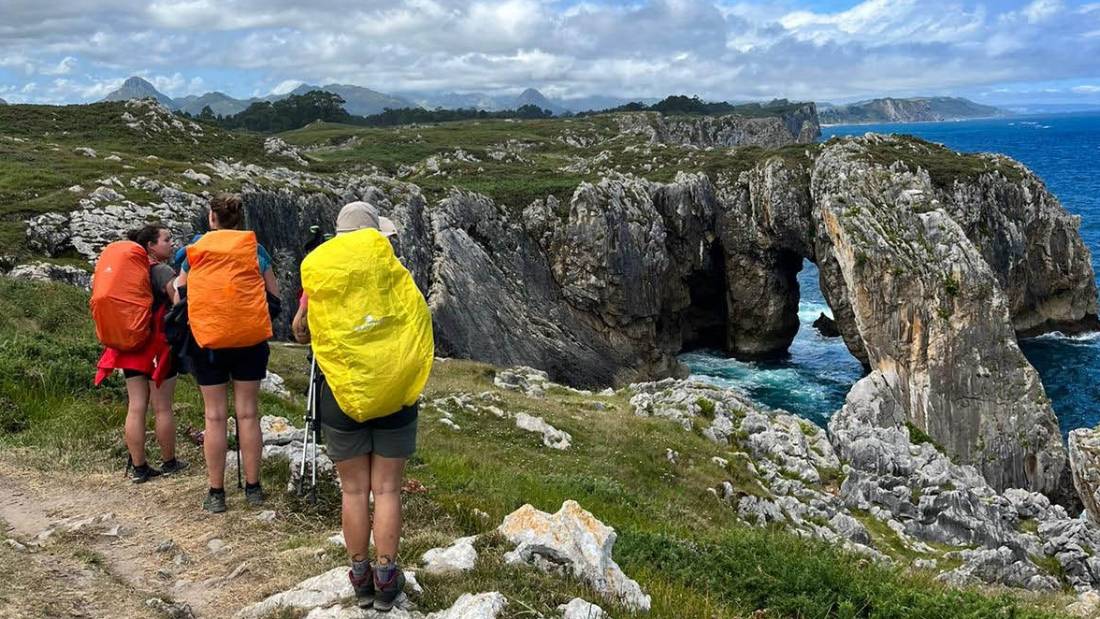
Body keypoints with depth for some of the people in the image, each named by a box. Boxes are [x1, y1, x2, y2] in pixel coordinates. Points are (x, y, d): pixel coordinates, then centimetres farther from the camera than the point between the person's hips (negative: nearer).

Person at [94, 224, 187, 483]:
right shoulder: (163, 272, -11)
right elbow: (180, 304, -26)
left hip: (131, 344, 6)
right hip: (158, 346, -6)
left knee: (136, 407, 5)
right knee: (162, 408, 4)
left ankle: (138, 467, 8)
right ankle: (169, 463, 15)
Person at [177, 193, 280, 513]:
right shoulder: (256, 251, -1)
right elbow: (274, 295, 4)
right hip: (250, 340, 1)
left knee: (215, 416, 4)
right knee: (248, 413, 8)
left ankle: (216, 493, 8)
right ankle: (253, 487, 14)